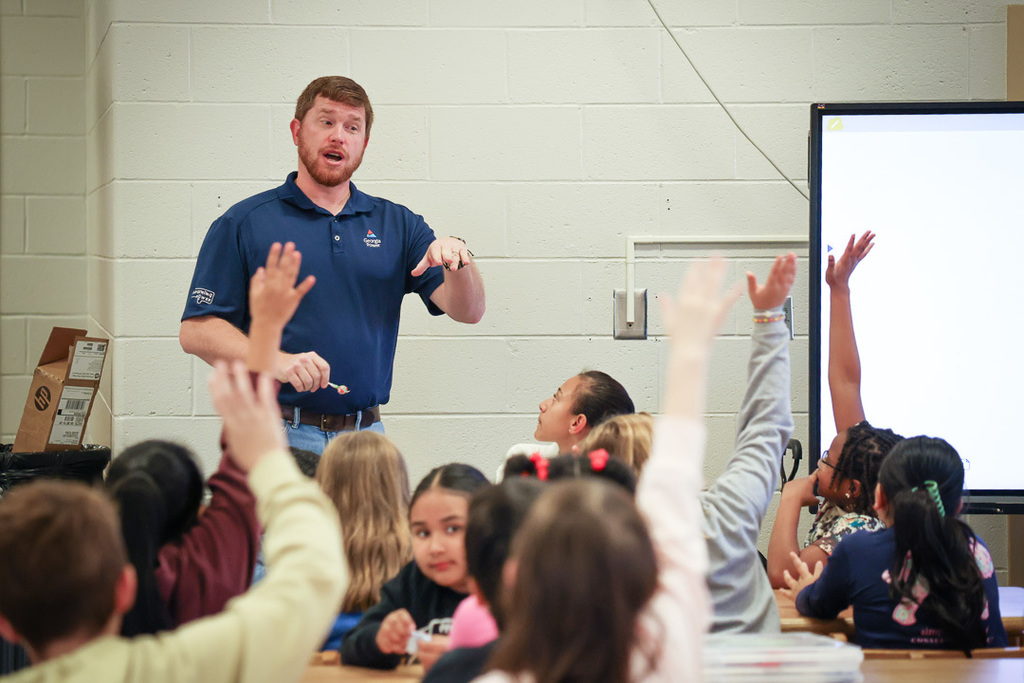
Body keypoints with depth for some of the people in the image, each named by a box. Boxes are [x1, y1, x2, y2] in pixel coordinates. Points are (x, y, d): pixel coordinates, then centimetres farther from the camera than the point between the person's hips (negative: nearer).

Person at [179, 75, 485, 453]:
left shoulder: (398, 224, 14)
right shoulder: (245, 223, 4)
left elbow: (468, 311, 4)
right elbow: (196, 331, -2)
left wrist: (458, 260, -18)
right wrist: (275, 361, -18)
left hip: (365, 436, 3)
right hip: (277, 436, -3)